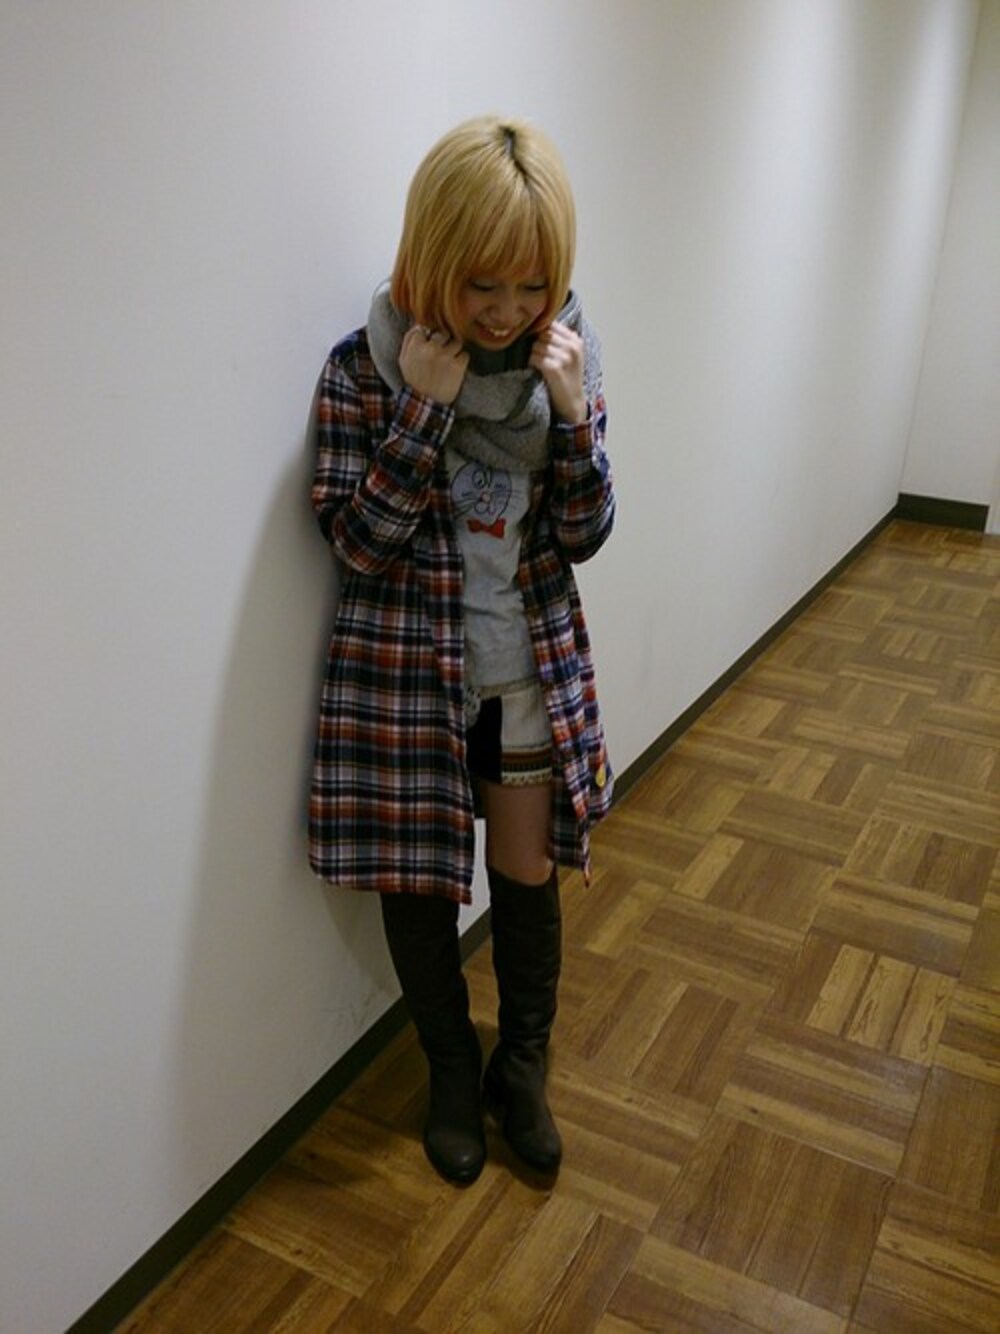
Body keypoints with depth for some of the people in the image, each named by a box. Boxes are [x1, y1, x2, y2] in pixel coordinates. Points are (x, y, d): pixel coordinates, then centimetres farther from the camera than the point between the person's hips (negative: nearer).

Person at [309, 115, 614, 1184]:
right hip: (404, 676, -2)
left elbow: (582, 536, -4)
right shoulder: (366, 365, -12)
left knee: (528, 880, 13)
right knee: (418, 885, 12)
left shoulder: (565, 356, -3)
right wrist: (426, 407, -24)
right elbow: (356, 541, -16)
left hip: (534, 673, 3)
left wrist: (569, 409, -19)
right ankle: (453, 1072, 39)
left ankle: (521, 1069, 39)